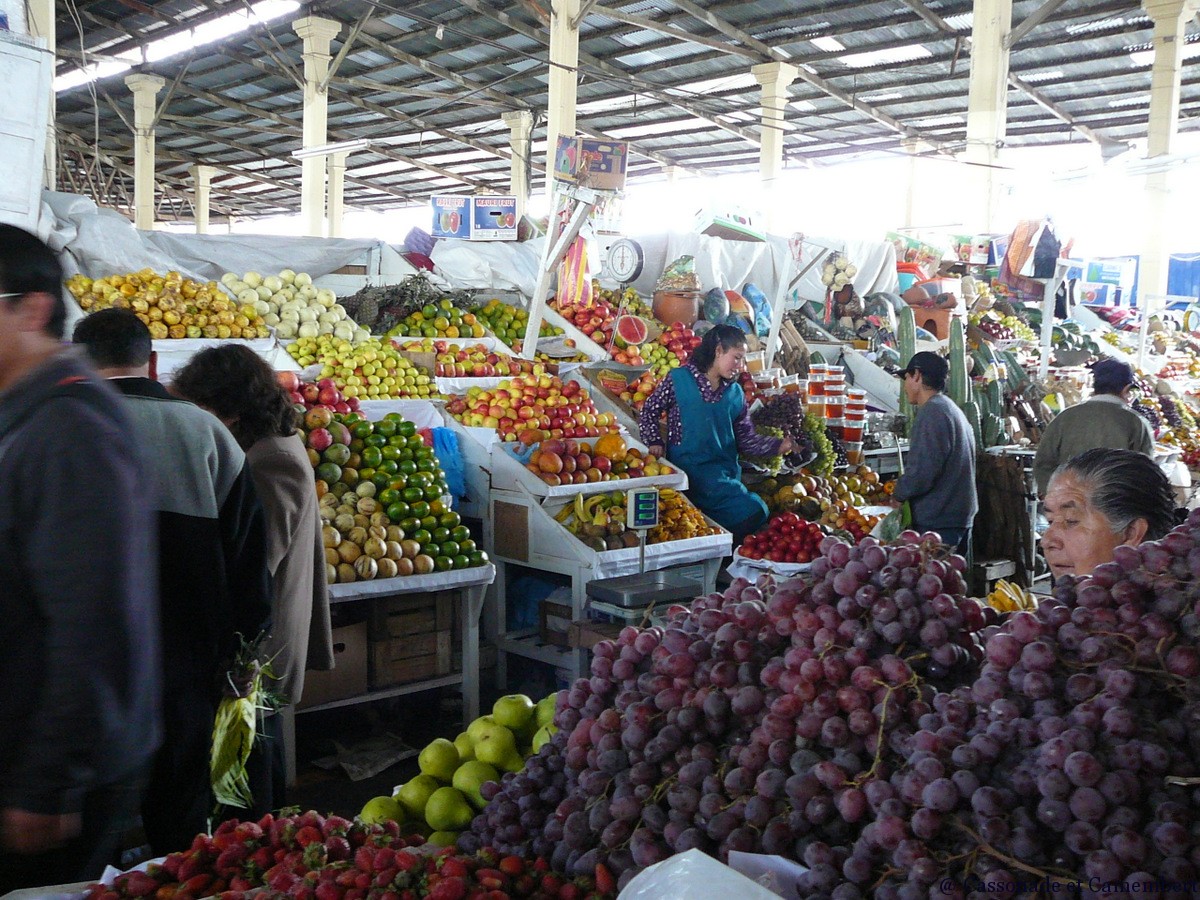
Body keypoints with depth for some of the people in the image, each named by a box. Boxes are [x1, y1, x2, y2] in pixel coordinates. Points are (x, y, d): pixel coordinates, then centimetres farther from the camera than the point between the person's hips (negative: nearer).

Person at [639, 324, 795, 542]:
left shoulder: (735, 393, 15)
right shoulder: (679, 379, 1)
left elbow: (746, 439, 13)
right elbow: (650, 412, 8)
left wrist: (779, 445, -1)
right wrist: (655, 442, -7)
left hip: (725, 472, 6)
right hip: (687, 470, -6)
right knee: (753, 511, -23)